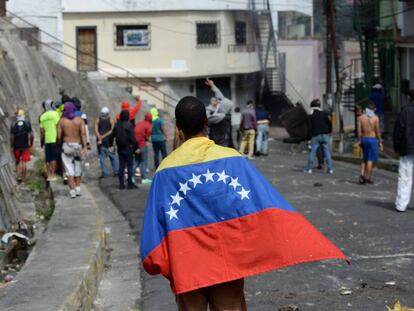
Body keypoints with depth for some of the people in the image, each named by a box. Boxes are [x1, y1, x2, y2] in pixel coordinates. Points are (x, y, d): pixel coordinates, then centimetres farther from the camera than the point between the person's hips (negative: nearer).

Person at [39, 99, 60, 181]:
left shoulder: (42, 116, 11)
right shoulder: (55, 114, -5)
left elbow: (42, 130, 12)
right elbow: (58, 126, -11)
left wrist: (41, 141, 17)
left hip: (47, 140, 5)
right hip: (54, 139, -5)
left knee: (48, 159, 8)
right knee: (54, 158, -3)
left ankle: (48, 175, 9)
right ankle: (52, 175, -6)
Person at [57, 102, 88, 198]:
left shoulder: (61, 121, -2)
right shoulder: (80, 120, -1)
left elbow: (59, 136, -4)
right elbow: (83, 134, -12)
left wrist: (60, 143, 15)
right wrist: (85, 147, -15)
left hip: (67, 146, -1)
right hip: (78, 145, 1)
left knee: (69, 169, 2)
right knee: (78, 168, 17)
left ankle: (72, 191, -5)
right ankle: (78, 188, 19)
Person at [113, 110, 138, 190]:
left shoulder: (117, 125, 4)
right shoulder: (129, 125, -15)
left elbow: (113, 135, 10)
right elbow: (132, 138, -18)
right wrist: (136, 147, -11)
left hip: (120, 148, 6)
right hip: (128, 148, -6)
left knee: (121, 166, 10)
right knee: (129, 166, 1)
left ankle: (121, 184, 12)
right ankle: (130, 184, 2)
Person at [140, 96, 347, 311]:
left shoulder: (167, 170, -7)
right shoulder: (232, 159, -8)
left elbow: (156, 222, -7)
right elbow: (269, 206, -13)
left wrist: (155, 263, 5)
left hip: (186, 268, 0)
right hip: (228, 263, 0)